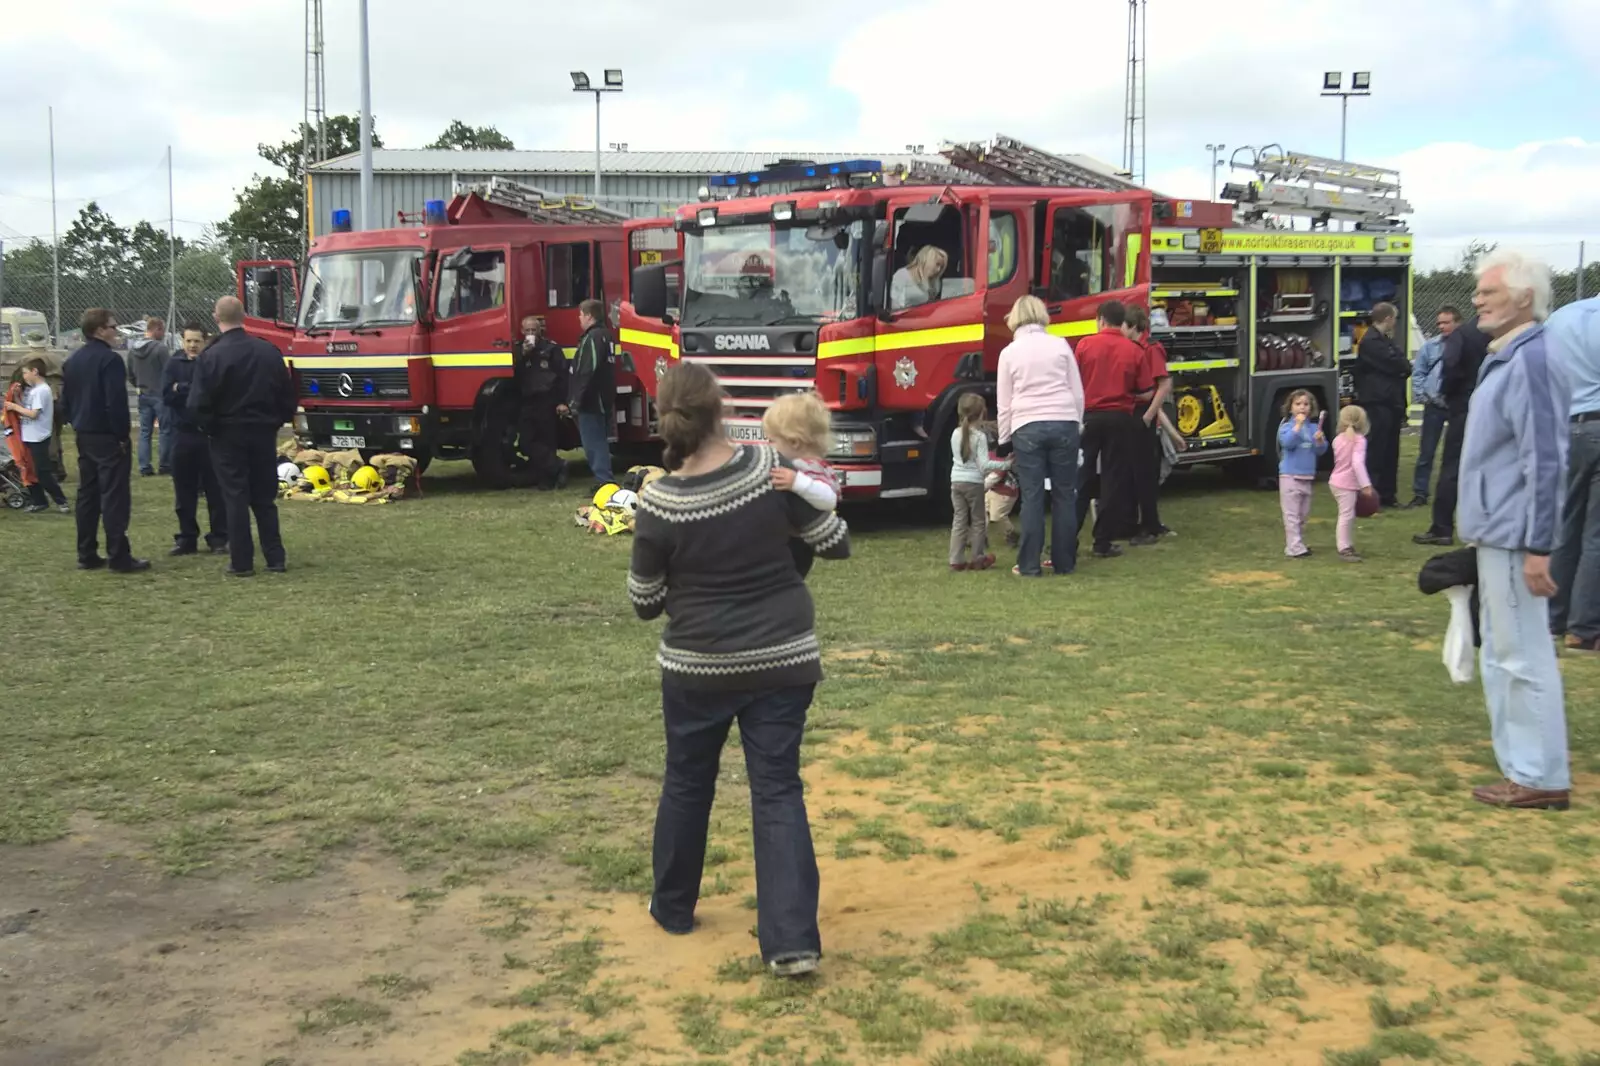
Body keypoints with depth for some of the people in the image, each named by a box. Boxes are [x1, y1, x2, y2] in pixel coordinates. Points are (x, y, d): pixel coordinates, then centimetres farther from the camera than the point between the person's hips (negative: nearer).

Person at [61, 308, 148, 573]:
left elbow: (65, 402, 15)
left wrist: (77, 424, 18)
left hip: (84, 436, 9)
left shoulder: (71, 361, 13)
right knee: (114, 496, -7)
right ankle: (119, 557, -7)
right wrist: (123, 434, -15)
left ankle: (87, 555, 14)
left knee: (87, 495, 12)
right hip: (108, 437, -9)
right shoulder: (109, 359, -16)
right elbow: (116, 402, -22)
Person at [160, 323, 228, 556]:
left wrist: (182, 389, -14)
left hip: (210, 434, -3)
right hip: (182, 434, 3)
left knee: (215, 489, 1)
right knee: (184, 491, 8)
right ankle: (186, 538, 17)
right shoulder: (174, 364, 6)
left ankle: (219, 538, 8)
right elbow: (166, 395, -6)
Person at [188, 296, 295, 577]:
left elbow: (198, 405, -15)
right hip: (264, 434, 4)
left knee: (236, 499, 2)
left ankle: (242, 562, 3)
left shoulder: (213, 356, -13)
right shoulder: (269, 352, 0)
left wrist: (211, 428, 1)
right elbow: (288, 396, 5)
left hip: (228, 435, -4)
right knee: (265, 498, 11)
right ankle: (275, 558, 11)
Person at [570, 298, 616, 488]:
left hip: (591, 401, -10)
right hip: (604, 400, 10)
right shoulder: (605, 336, 16)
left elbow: (588, 371, -25)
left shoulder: (593, 337, -16)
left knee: (593, 443, -8)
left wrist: (576, 398, -23)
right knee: (600, 442, 15)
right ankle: (604, 480, 18)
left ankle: (603, 481, -10)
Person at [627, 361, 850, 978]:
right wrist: (809, 495, 20)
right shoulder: (771, 468, -10)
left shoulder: (659, 502, -13)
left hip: (698, 666, -1)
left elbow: (646, 603, -2)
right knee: (778, 790, 4)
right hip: (783, 660, 1)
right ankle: (792, 941, -4)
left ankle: (672, 907, 37)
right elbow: (836, 544, 1)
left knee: (687, 784, 20)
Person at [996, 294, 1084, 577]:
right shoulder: (1060, 345, 7)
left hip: (1027, 427, -1)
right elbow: (1077, 392, 9)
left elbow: (1004, 403, 7)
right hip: (1064, 423, 1)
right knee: (1064, 495, 7)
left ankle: (1030, 565, 1)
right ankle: (1064, 562, 11)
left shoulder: (1009, 352, 5)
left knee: (1032, 497, 1)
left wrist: (1005, 440, 15)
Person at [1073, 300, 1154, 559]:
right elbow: (1146, 392, 0)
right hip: (1120, 418, 0)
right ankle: (1103, 541, 6)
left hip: (1088, 416, 0)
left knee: (1080, 479, 6)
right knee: (1113, 479, 6)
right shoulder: (1135, 351, -1)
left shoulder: (1085, 345, -4)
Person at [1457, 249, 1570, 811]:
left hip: (1514, 536, -10)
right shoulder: (1503, 357, 13)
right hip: (1495, 532, 10)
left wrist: (1538, 547, -22)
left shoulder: (1532, 361, -17)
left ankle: (1542, 778, 6)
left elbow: (1545, 461, -21)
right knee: (1501, 655, 15)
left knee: (1522, 656, -3)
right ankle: (1524, 768, 24)